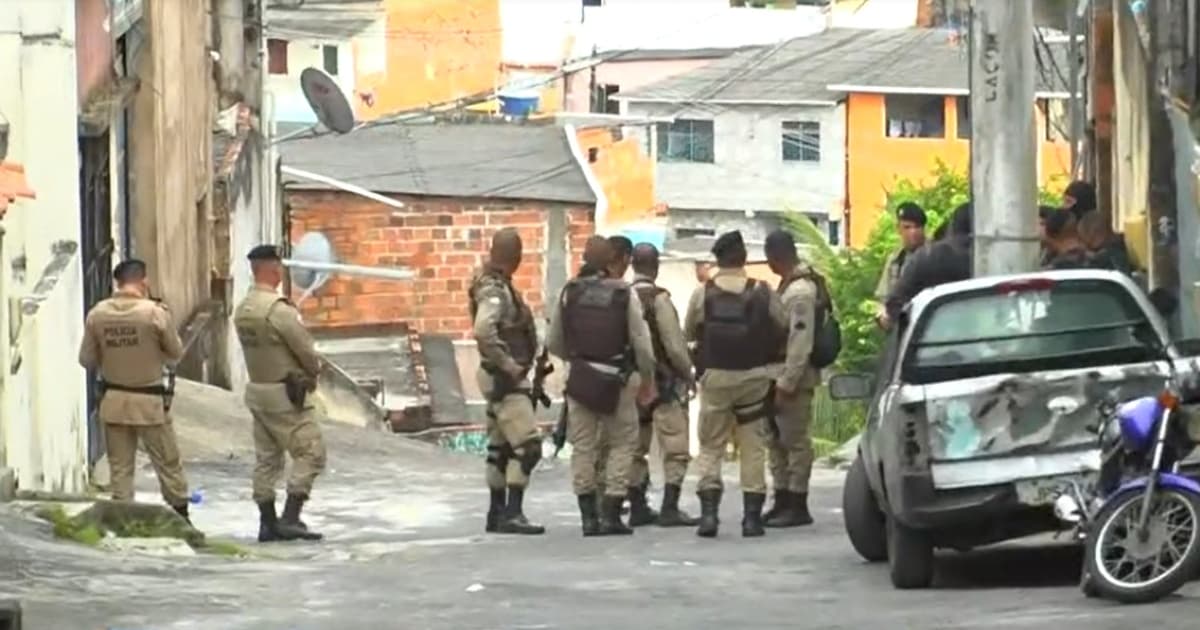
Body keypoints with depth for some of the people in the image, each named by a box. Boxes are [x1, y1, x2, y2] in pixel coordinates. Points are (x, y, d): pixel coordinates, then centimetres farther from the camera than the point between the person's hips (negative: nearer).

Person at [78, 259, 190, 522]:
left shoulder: (96, 315, -4)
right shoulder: (155, 313, -15)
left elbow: (87, 360, 2)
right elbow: (176, 353, -4)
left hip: (113, 401, 3)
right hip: (149, 401, -3)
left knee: (120, 467, 10)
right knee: (168, 463, 10)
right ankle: (181, 517, 17)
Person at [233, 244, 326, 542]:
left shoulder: (242, 310, 6)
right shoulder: (279, 310, -20)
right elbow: (306, 351, -16)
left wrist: (305, 372, 9)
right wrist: (313, 372, 7)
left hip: (257, 390, 9)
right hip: (285, 394, -9)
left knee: (266, 458, 12)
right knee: (311, 453, -3)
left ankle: (267, 523, 13)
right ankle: (290, 518, -10)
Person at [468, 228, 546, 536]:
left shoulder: (498, 285, 12)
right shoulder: (494, 291, -19)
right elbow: (483, 332, -34)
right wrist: (507, 364, -26)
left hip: (504, 378, 10)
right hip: (505, 379, -10)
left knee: (500, 447, 14)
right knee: (527, 445, -14)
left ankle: (497, 513, 19)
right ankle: (513, 514, -17)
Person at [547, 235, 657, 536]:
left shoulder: (569, 293, -2)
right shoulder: (625, 294, -9)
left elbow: (553, 342, 4)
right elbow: (641, 342, -8)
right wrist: (647, 377, 8)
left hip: (580, 376, 2)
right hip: (617, 379, -2)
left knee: (583, 446, 9)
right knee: (622, 444, 8)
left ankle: (588, 516, 8)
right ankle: (610, 514, 1)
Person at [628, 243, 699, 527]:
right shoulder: (658, 299, -14)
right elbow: (674, 344, -14)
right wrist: (687, 373, 0)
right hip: (663, 381, -6)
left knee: (635, 447, 13)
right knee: (675, 446, -3)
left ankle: (637, 507, 16)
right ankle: (669, 508, -11)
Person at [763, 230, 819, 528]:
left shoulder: (800, 292, -17)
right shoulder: (789, 286, 14)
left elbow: (801, 344, -21)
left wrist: (786, 384, -21)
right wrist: (779, 380, 15)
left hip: (795, 377, -10)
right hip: (781, 374, 10)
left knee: (796, 440, -5)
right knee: (777, 440, 14)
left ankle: (797, 506, -1)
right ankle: (783, 502, 20)